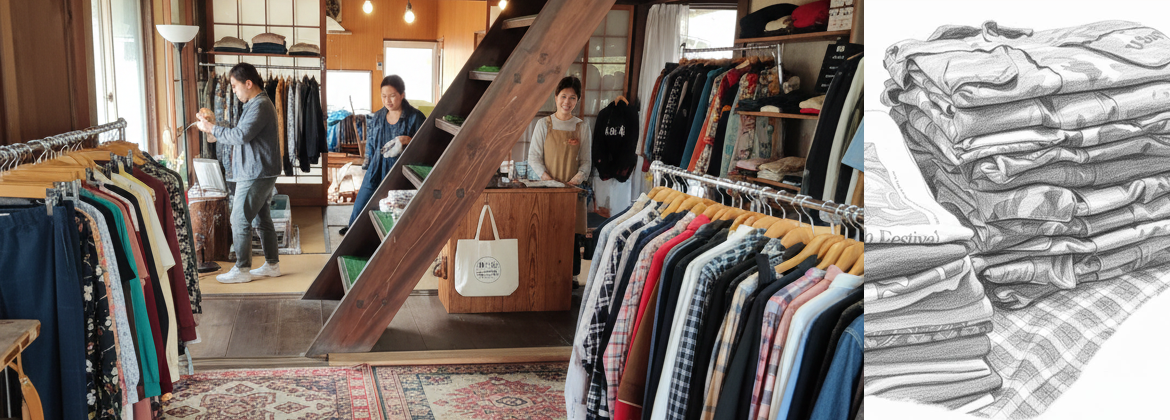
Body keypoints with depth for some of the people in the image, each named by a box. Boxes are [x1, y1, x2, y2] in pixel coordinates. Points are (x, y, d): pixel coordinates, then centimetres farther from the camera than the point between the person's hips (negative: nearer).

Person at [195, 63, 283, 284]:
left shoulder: (259, 106, -17)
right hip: (261, 172, 10)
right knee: (262, 218, 14)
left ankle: (242, 269, 0)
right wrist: (217, 131, 9)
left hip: (255, 174, -10)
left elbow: (241, 135, -24)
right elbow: (245, 135, 20)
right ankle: (272, 264, 20)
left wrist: (211, 128, -13)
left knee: (240, 220, -6)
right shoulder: (259, 103, 17)